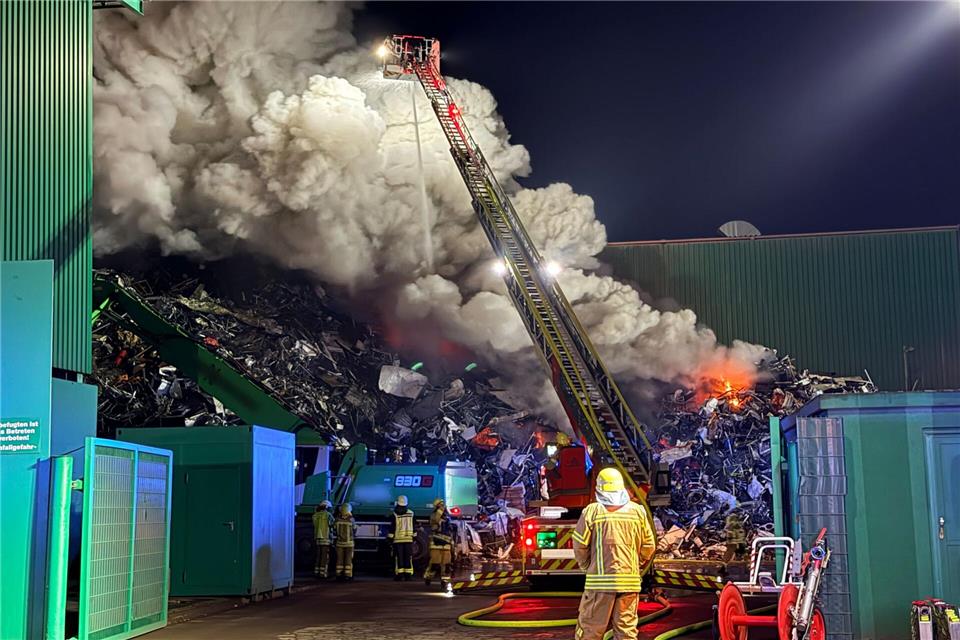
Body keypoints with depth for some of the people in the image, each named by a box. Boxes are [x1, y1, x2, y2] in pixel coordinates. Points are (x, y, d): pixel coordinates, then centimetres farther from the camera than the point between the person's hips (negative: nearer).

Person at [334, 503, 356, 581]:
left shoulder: (338, 519, -8)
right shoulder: (351, 520, -12)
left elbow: (334, 528, 5)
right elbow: (354, 528, 4)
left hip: (339, 542, 1)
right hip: (349, 543, -1)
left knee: (340, 559, 6)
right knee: (348, 560, 3)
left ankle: (339, 574, 6)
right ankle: (348, 575, 1)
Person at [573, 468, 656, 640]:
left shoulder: (592, 511, -4)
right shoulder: (638, 511, 5)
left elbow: (580, 546, -3)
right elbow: (649, 547, 7)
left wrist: (587, 568, 14)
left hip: (600, 580, -3)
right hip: (630, 581, 3)